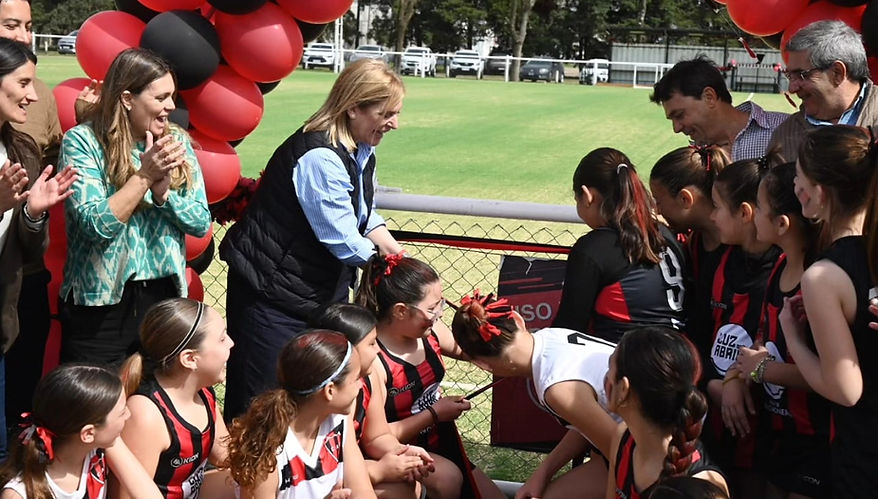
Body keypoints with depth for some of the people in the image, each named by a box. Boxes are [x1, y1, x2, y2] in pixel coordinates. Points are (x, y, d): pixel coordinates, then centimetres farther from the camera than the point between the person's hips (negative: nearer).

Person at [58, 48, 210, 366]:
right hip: (101, 304, -4)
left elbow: (201, 222, -1)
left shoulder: (177, 142, 4)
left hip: (165, 297, 4)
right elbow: (96, 224, -18)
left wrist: (162, 189, -16)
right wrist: (145, 175, -19)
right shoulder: (82, 142, -8)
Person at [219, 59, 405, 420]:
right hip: (272, 290, -9)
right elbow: (343, 240, -23)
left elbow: (366, 219, 17)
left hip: (323, 288, 9)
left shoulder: (360, 152, 7)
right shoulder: (320, 158, -24)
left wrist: (403, 261, 2)